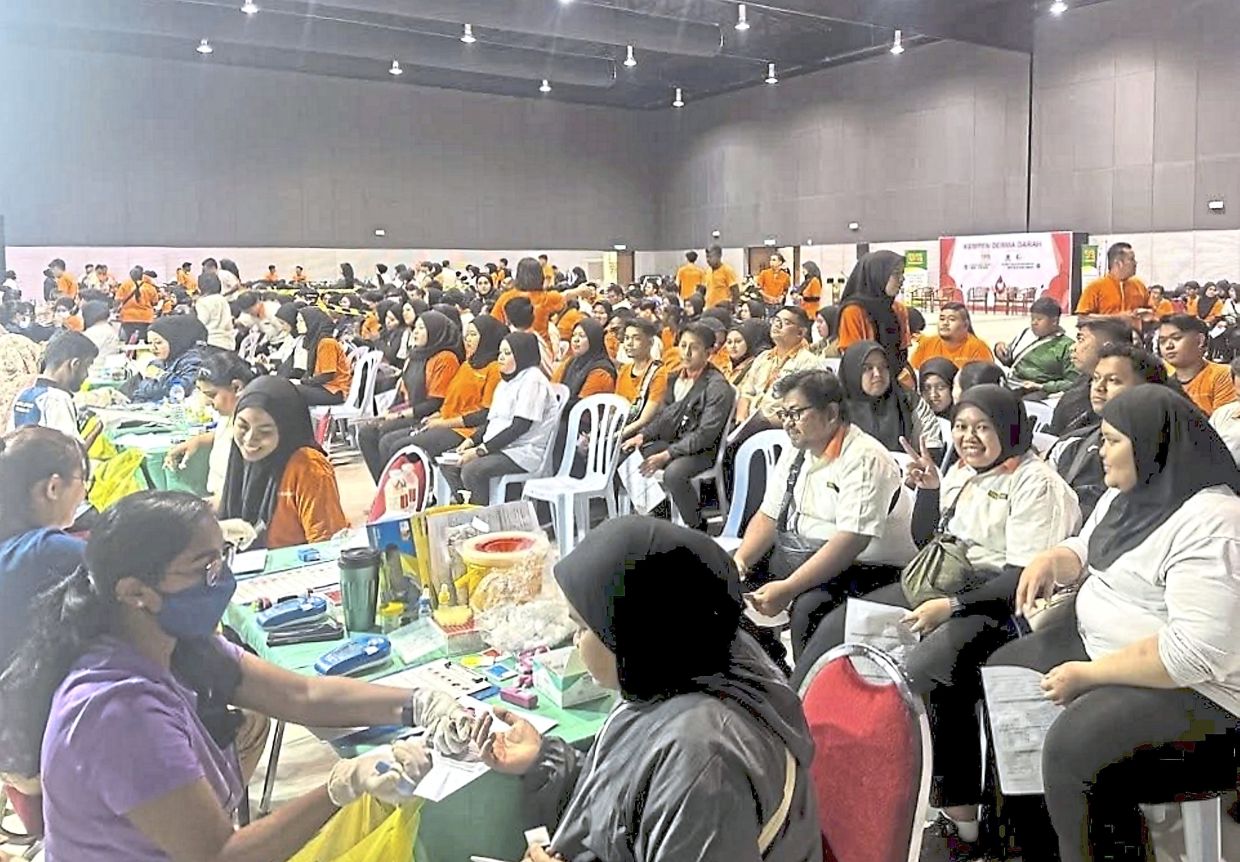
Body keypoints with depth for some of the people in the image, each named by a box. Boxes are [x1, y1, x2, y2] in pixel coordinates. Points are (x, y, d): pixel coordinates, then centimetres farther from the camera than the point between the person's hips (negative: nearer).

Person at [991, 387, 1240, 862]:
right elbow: (1086, 549, 21)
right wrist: (1052, 560, -4)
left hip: (1192, 686, -10)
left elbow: (1195, 653, -30)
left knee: (1069, 746, -30)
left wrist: (1087, 675, -24)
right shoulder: (1127, 492, 5)